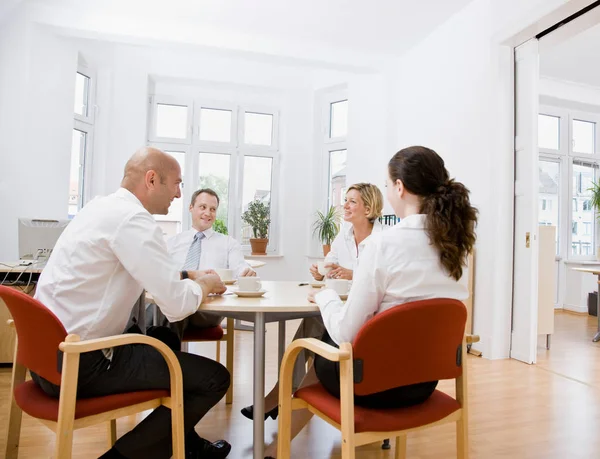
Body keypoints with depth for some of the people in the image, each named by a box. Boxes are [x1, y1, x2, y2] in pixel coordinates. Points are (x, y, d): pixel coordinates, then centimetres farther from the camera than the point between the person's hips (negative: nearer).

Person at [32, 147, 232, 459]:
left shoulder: (103, 206, 10)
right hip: (79, 363, -10)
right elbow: (178, 305, -24)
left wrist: (188, 276, 9)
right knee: (214, 378, -8)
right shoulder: (132, 219, -20)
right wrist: (204, 283, -4)